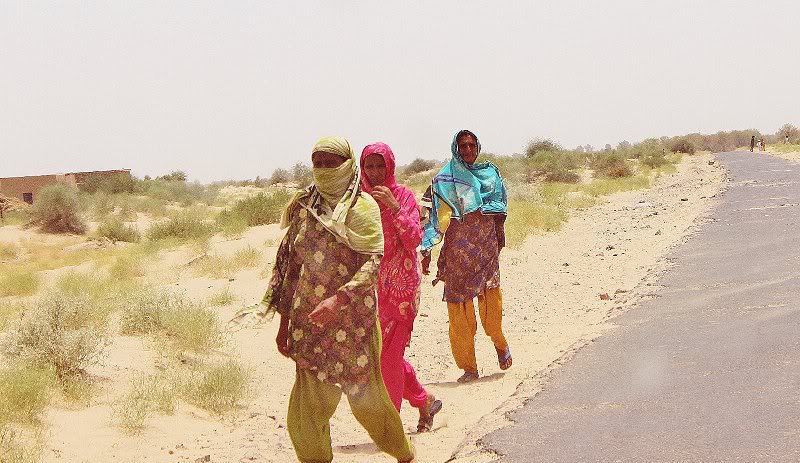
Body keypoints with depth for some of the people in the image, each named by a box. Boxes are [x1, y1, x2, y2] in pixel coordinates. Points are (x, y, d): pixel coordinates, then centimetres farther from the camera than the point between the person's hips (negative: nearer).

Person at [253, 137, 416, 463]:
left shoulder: (362, 206, -5)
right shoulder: (304, 207, 8)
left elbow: (373, 262, -16)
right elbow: (289, 266, 12)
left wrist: (338, 299, -29)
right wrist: (284, 321, 9)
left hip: (352, 318, -4)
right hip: (310, 322, 4)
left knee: (367, 399, 5)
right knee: (306, 414, 0)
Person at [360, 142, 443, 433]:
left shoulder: (402, 196, -6)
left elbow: (415, 239, -16)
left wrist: (395, 208, -26)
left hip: (400, 284, -5)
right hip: (372, 283, 5)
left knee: (389, 353, -7)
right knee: (380, 351, 9)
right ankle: (424, 401, 27)